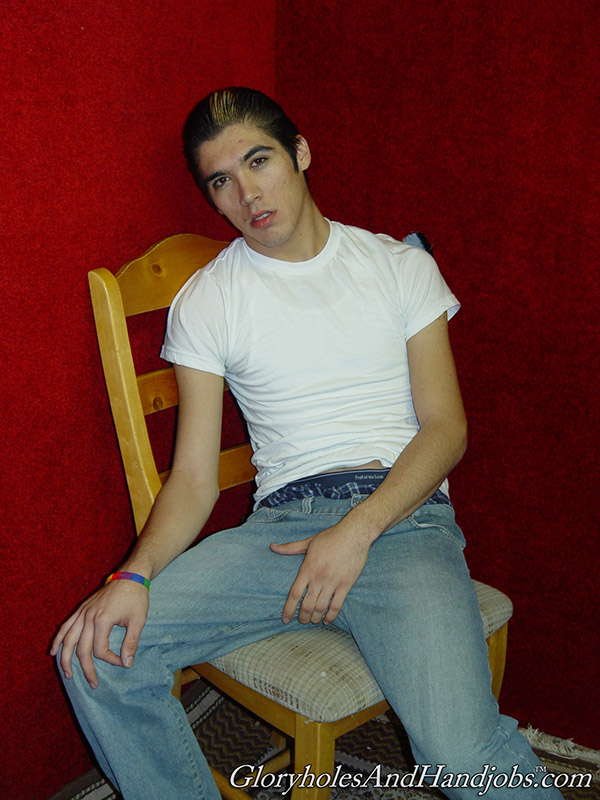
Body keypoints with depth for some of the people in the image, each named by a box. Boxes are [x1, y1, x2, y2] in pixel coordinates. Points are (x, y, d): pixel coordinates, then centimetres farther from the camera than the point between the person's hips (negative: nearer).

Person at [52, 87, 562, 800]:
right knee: (95, 654, -18)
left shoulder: (400, 266, 9)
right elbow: (194, 478, 4)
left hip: (403, 514, -1)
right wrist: (136, 575, -16)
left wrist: (357, 530, -14)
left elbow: (445, 427, 2)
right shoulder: (204, 301, 8)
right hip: (282, 522, 2)